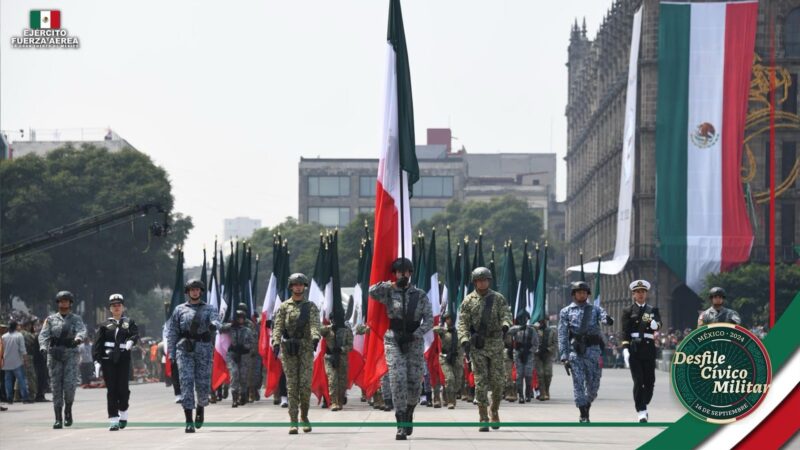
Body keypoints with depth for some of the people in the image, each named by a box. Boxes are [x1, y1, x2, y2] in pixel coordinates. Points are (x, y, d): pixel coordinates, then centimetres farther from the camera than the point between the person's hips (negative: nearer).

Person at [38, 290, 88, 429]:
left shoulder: (76, 319, 9)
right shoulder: (51, 319, 12)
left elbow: (82, 331, -10)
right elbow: (43, 334, 0)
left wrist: (78, 338, -34)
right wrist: (43, 346, -20)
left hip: (71, 354, -2)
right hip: (54, 355, 2)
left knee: (70, 384, -15)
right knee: (56, 386, -1)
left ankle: (68, 410, 10)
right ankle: (58, 419, 2)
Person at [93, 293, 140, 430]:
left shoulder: (129, 323, 11)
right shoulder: (105, 325, 11)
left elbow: (135, 334, -7)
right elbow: (97, 343, 4)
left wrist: (131, 341, -30)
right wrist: (96, 360, -7)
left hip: (123, 359, 0)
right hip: (108, 360, 0)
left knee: (122, 388, -2)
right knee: (111, 390, -3)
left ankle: (123, 414, 23)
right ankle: (114, 420, -2)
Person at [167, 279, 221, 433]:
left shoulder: (210, 309, 12)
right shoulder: (180, 309, 13)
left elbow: (216, 321, -9)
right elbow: (172, 332, 11)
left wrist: (213, 325, -35)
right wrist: (171, 353, 1)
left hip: (204, 349, 0)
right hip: (184, 349, 0)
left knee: (203, 384, -2)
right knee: (186, 383, -11)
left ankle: (201, 408, 32)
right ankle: (189, 422, -11)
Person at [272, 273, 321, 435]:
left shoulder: (311, 307, 8)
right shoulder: (284, 307, 10)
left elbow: (315, 324, -10)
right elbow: (278, 326, -2)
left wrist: (315, 337, -31)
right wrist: (276, 342, -20)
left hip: (306, 348, 0)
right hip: (288, 350, 0)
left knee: (305, 384, -7)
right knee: (292, 385, -4)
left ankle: (304, 416, 13)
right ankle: (293, 422, -5)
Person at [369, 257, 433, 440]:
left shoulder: (421, 295, 6)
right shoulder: (389, 293, 4)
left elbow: (429, 320, 1)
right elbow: (372, 291, -15)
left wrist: (414, 335, -11)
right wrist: (393, 285, -15)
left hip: (414, 342, 2)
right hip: (393, 341, -2)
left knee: (415, 382, 2)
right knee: (398, 380, -14)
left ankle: (408, 415, 31)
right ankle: (401, 426, -15)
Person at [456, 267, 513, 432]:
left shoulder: (498, 298, 7)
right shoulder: (468, 301, 4)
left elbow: (506, 315, -5)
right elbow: (462, 323, -1)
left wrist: (505, 326, -29)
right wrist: (464, 341, -17)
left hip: (496, 344, 1)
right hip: (477, 345, -1)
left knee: (498, 380, 2)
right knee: (481, 381, -6)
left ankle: (495, 412, 25)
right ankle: (484, 419, -5)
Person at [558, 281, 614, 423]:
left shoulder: (595, 309, 16)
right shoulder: (566, 311, 12)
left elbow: (603, 317, -6)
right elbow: (562, 335, 6)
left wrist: (608, 320, -32)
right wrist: (564, 356, -3)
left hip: (593, 349, 1)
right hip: (575, 350, -1)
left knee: (593, 383, 3)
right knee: (578, 382, -8)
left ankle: (587, 405, 26)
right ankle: (583, 415, -5)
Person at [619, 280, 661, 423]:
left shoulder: (653, 310, 13)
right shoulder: (628, 311, 7)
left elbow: (658, 324, -4)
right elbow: (624, 331, 2)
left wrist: (655, 324, -29)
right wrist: (625, 349, -9)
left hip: (649, 348, 2)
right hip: (634, 349, -2)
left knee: (649, 380, 3)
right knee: (638, 381, -7)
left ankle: (644, 405, 25)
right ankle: (641, 411, -6)